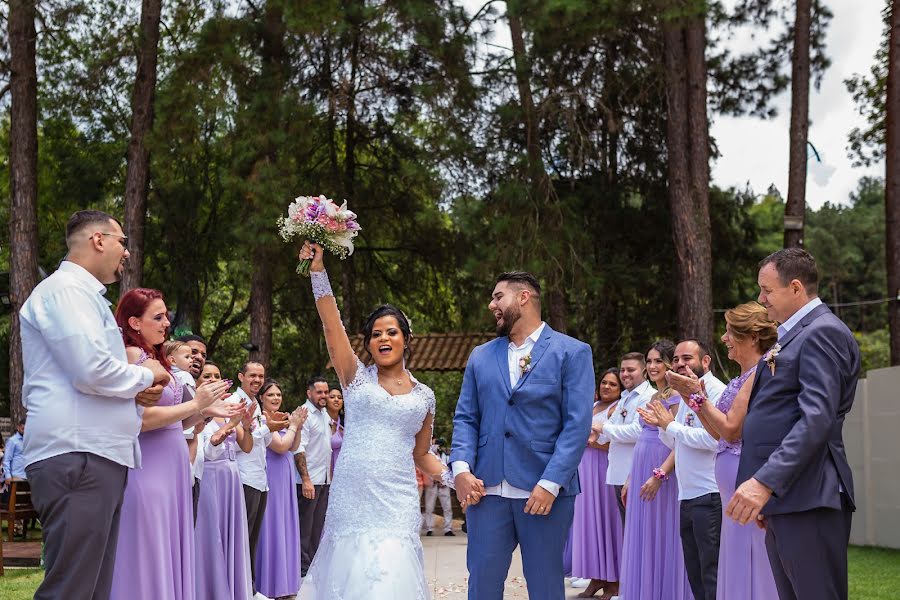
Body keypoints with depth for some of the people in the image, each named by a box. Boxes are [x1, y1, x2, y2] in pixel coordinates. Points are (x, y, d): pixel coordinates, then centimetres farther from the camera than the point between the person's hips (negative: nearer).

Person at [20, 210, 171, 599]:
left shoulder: (83, 294, 24)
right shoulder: (64, 288, -7)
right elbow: (92, 370, -18)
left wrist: (135, 391, 11)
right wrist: (145, 375, 0)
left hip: (97, 456, 10)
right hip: (77, 457, -10)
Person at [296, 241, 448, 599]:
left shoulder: (424, 396, 12)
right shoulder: (357, 378, 8)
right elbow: (332, 326, -4)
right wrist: (318, 272, -13)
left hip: (395, 502, 0)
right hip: (351, 497, 0)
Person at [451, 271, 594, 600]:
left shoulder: (572, 352, 1)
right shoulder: (481, 356, 15)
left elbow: (577, 424, -7)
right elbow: (465, 418, 12)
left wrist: (550, 484, -15)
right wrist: (461, 467, -6)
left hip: (545, 492, -3)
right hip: (486, 489, 4)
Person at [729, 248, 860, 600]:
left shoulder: (823, 332, -10)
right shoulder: (794, 335, 21)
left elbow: (817, 418, -21)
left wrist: (764, 481, -26)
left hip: (807, 501, -10)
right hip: (782, 499, 10)